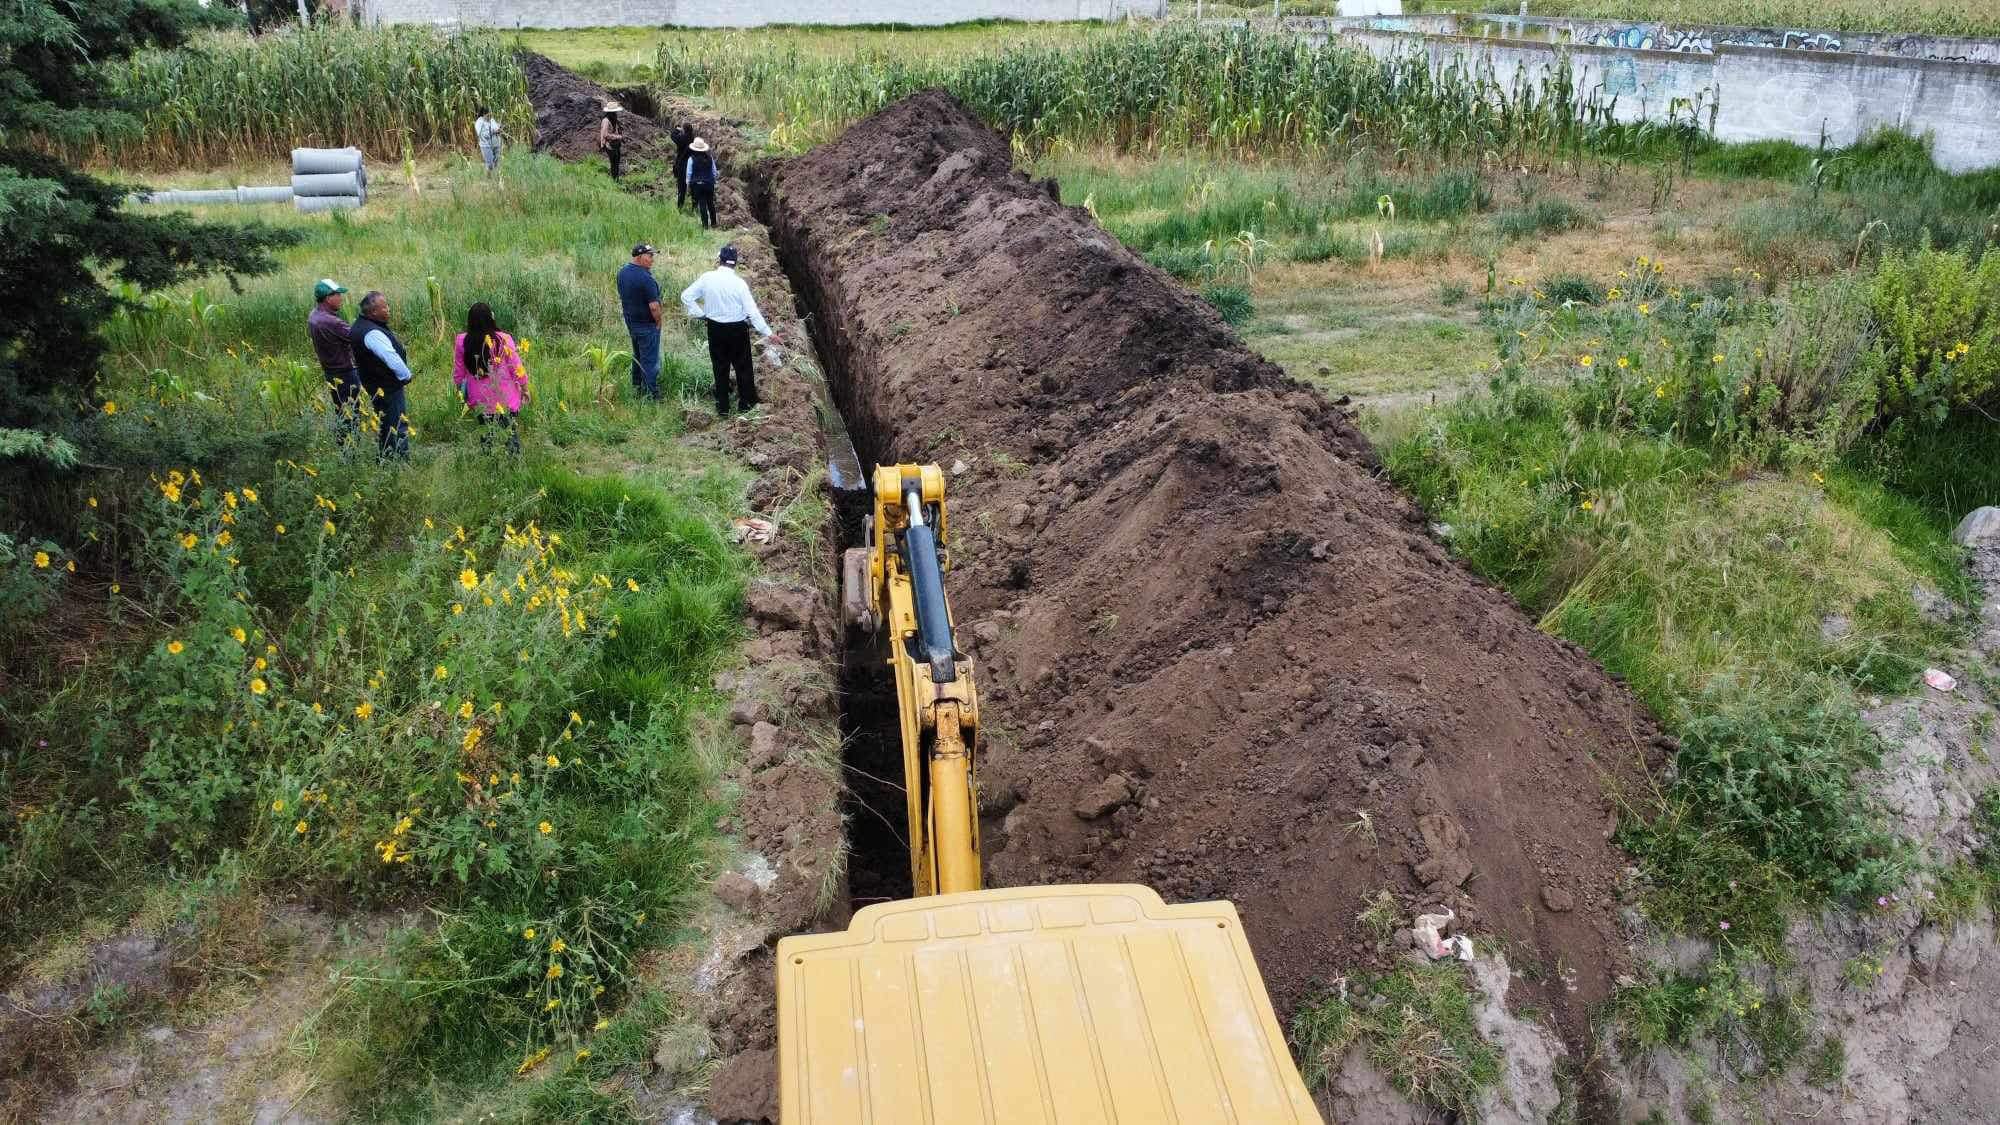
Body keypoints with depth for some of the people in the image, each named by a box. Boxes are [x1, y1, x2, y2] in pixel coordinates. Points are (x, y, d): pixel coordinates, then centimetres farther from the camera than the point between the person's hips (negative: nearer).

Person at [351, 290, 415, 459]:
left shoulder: (361, 325, 8)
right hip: (389, 388, -11)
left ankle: (387, 458, 28)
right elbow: (392, 358, -26)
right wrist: (406, 375, -9)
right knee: (399, 426, -3)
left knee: (385, 426, 19)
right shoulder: (372, 333, -26)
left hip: (375, 386, 11)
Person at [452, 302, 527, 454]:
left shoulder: (461, 341, -8)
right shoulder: (503, 340, -16)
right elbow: (517, 368, -8)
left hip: (480, 400, 3)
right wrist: (524, 388, 8)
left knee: (485, 433, 16)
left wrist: (461, 390, 18)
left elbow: (458, 372, 1)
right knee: (510, 430, 8)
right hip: (505, 398, -2)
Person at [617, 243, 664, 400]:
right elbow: (654, 306, -27)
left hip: (630, 321, 9)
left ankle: (637, 386, 36)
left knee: (637, 355, 24)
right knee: (650, 360, 0)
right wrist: (658, 321, -11)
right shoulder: (645, 277, -26)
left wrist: (628, 314, 19)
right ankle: (652, 395, 6)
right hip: (647, 324, -9)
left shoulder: (622, 272, 1)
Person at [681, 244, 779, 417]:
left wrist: (701, 314, 5)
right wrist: (768, 333, -10)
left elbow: (686, 296, -4)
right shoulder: (739, 283, -16)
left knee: (720, 368, 13)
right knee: (743, 367, 14)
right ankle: (746, 404, 24)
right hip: (738, 329, -2)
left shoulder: (707, 278, -9)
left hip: (715, 329, 2)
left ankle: (722, 408, 20)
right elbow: (752, 311, -16)